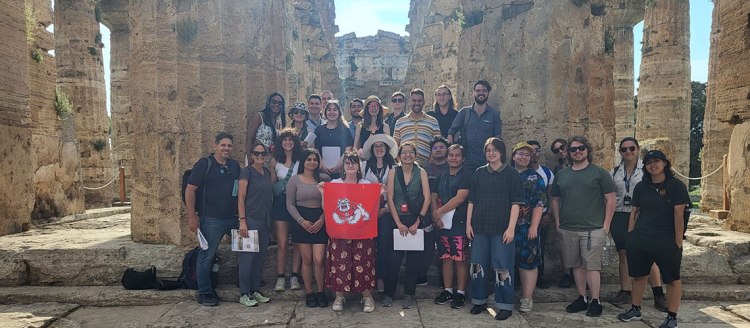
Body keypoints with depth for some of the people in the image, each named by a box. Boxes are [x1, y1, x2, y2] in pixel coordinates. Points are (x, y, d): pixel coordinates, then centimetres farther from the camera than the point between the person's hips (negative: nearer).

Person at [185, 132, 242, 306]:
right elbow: (190, 190, -8)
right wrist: (192, 217, -13)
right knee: (207, 256, 2)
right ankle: (204, 292, 16)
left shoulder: (235, 165, 11)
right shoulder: (204, 164, -5)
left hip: (234, 218, 6)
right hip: (212, 219, -6)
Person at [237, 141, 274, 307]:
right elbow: (241, 198, -11)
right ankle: (244, 294, 6)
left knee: (260, 258, 11)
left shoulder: (268, 173, 12)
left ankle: (255, 291, 21)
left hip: (264, 221, 7)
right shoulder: (247, 172, -7)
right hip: (250, 220, -7)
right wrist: (242, 221, -16)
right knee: (247, 257, -3)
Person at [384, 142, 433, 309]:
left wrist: (417, 222, -10)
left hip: (417, 220, 0)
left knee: (414, 259, 5)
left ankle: (409, 294, 18)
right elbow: (390, 199, -2)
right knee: (394, 258, -2)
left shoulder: (421, 172, 2)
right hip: (397, 220, 0)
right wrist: (398, 223, -10)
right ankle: (388, 293, 13)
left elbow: (427, 198, -3)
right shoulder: (393, 172, 2)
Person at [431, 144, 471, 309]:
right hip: (443, 224, 6)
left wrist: (439, 212, -12)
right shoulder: (442, 176, 15)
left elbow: (460, 198, -15)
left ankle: (461, 293, 9)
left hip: (459, 223, -6)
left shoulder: (466, 176, -4)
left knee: (460, 260, -1)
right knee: (446, 258, 10)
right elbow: (434, 197, 13)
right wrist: (436, 217, -4)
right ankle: (448, 290, 21)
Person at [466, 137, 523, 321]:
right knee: (478, 264, 9)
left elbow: (516, 203, -4)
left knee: (503, 267, 0)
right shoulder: (479, 173, 9)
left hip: (501, 228, -3)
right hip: (480, 227, 4)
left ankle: (505, 305, 12)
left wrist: (511, 228, -11)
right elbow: (471, 200, 10)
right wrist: (468, 223, 5)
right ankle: (479, 301, 23)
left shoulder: (511, 174, 0)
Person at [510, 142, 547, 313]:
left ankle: (527, 299, 6)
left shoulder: (535, 178, 3)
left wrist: (534, 226, -13)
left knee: (528, 262, -1)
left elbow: (539, 203, -5)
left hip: (526, 227, -3)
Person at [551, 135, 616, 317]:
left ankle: (595, 302, 5)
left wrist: (606, 224, -6)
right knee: (576, 265, 11)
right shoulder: (561, 175, 11)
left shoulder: (599, 173, 0)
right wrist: (558, 223, 9)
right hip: (567, 229, 4)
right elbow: (555, 200, 17)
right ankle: (582, 298, 22)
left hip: (593, 229, -4)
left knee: (592, 265, -4)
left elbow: (611, 199, -1)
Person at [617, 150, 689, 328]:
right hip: (639, 241, 4)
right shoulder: (641, 187, 8)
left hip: (667, 242, -4)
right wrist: (630, 237, 6)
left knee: (672, 279, 4)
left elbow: (678, 215, -9)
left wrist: (678, 242, -12)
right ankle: (635, 310, 26)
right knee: (638, 275, 13)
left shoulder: (676, 186, -5)